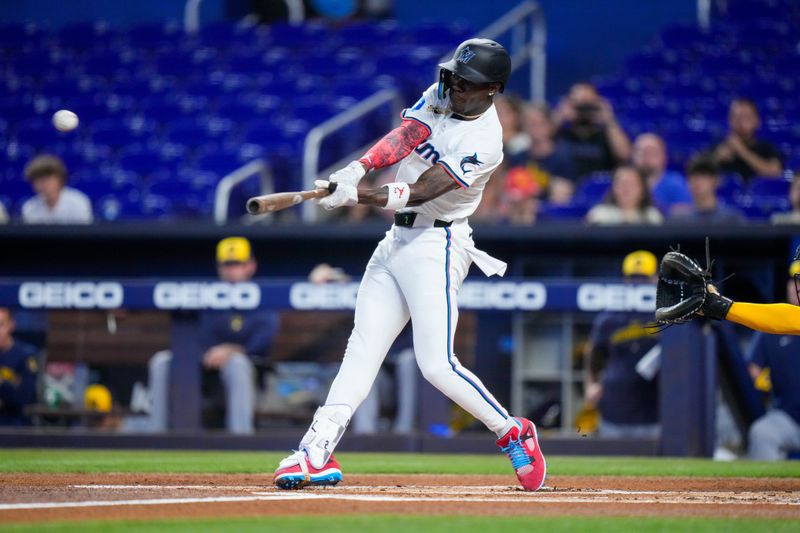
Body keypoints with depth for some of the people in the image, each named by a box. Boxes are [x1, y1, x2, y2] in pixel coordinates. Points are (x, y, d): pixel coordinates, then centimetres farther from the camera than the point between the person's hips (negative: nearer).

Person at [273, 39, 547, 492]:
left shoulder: (484, 142, -18)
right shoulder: (441, 95, 4)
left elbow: (421, 191, -24)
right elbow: (403, 136, -9)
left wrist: (357, 197, -33)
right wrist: (357, 170, -26)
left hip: (437, 246, -8)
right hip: (398, 240, 8)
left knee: (437, 365, -14)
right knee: (362, 349, 1)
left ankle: (513, 434, 4)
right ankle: (318, 454, -3)